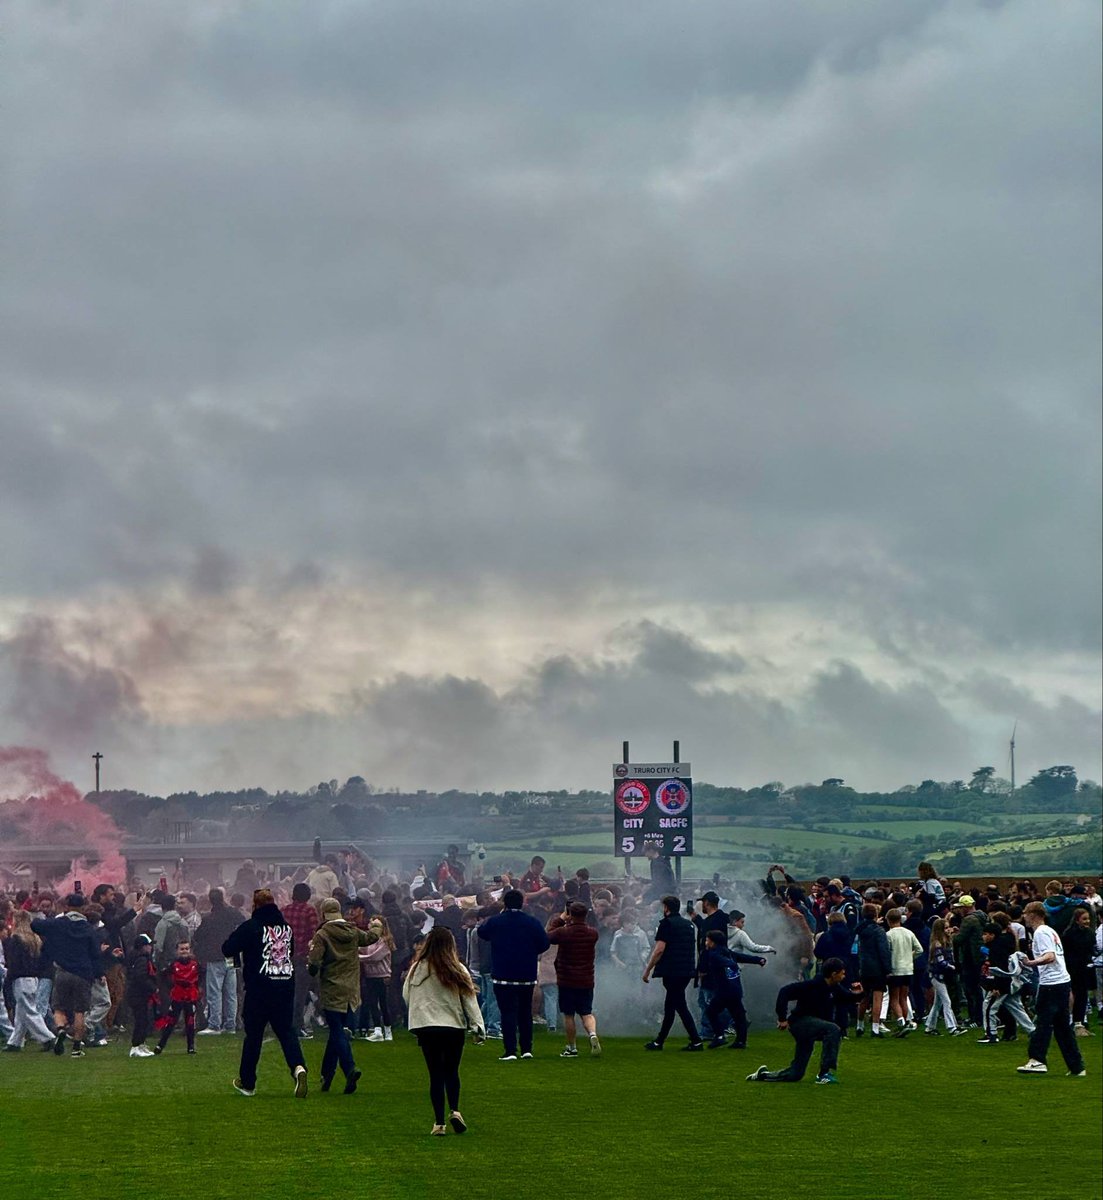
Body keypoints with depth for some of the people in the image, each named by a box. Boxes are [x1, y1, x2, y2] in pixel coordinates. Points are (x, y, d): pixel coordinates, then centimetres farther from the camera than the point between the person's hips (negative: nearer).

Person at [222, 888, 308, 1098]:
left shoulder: (250, 927, -8)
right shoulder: (287, 927, 8)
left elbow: (227, 949, -7)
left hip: (259, 988, -4)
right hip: (286, 986, 4)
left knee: (253, 1034, 8)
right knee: (286, 1030, 7)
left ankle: (247, 1083, 19)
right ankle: (298, 1066, -20)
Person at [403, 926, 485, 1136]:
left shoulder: (417, 969, -2)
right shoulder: (458, 970, -4)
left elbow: (406, 996, 9)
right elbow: (469, 1000, -3)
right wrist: (479, 1027, -1)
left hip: (426, 1027, 0)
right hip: (454, 1027, 0)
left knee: (436, 1074, 4)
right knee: (452, 1071, 16)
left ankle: (439, 1122, 0)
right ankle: (454, 1111, -3)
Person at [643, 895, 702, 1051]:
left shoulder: (667, 923, -9)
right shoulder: (688, 924, 15)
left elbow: (659, 950, -15)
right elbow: (693, 949, 19)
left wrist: (647, 970, -9)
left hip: (672, 972, -8)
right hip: (686, 971, 8)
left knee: (680, 1006, -6)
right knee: (669, 1006, 16)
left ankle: (696, 1041, -12)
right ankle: (659, 1041, 23)